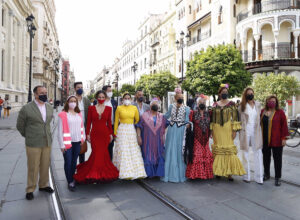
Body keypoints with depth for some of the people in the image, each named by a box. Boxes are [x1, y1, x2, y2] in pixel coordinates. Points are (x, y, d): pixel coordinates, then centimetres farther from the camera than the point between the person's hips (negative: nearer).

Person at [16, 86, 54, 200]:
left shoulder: (50, 107, 5)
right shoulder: (26, 108, -10)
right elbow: (20, 126, 2)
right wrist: (29, 136, 12)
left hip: (47, 143, 4)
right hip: (33, 144, -4)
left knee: (45, 166, 14)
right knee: (33, 168, 5)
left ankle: (43, 185, 32)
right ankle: (30, 189, 23)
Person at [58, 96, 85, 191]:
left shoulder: (79, 114, 10)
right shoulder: (63, 114, -7)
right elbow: (60, 131, -8)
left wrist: (83, 138, 12)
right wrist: (62, 145, -9)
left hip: (77, 142, 5)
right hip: (67, 143, -5)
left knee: (74, 162, 13)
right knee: (68, 163, 0)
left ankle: (72, 178, 30)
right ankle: (70, 182, 14)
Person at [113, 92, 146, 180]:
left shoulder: (134, 108, 7)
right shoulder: (119, 108, 2)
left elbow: (137, 120, 15)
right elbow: (116, 121, 4)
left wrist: (131, 125, 12)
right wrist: (115, 133, 2)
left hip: (132, 131, 2)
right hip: (122, 131, -2)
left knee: (134, 152, 1)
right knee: (123, 151, -4)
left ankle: (136, 171, 10)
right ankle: (124, 172, 1)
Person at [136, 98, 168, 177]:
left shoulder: (161, 117, 10)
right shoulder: (144, 115, 4)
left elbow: (165, 127, 10)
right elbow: (139, 127, 0)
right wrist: (139, 137, -9)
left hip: (158, 141, 2)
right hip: (148, 141, -2)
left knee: (158, 156, 2)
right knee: (148, 156, 0)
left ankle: (158, 172, 13)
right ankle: (148, 173, 11)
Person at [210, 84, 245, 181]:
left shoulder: (231, 104, 2)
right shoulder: (215, 105, 7)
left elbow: (235, 117, -2)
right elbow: (212, 118, 9)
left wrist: (234, 130, -8)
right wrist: (211, 130, 6)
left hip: (227, 129, -2)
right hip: (217, 130, 2)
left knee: (229, 149, -4)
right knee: (218, 149, 5)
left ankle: (229, 172, 3)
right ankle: (218, 171, 17)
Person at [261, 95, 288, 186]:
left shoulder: (280, 112, -4)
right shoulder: (263, 111, 7)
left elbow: (284, 125, -6)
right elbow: (259, 123, 10)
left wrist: (283, 138, -10)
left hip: (276, 140, -4)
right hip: (265, 140, 4)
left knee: (277, 159, 4)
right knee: (266, 157, 14)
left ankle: (277, 178, 15)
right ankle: (266, 175, 29)